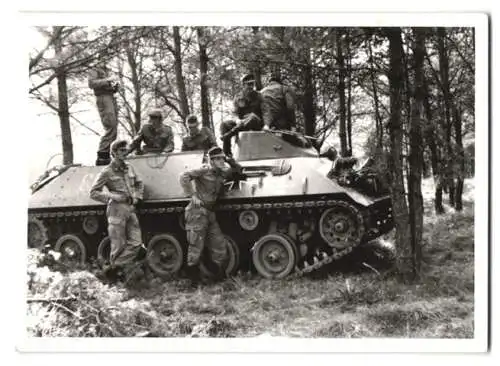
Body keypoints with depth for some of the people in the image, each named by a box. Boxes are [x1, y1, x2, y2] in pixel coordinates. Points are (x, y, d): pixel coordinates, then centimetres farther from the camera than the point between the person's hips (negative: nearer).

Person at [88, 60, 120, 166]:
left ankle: (105, 154, 9)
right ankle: (101, 156, -17)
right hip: (103, 98, -9)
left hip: (111, 98, 9)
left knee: (113, 129, 6)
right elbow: (91, 83, -15)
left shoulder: (105, 71, 28)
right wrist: (106, 80, -19)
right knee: (110, 129, -18)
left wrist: (115, 85, 7)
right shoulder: (94, 71, 4)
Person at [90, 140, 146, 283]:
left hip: (131, 209, 6)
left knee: (135, 243, -1)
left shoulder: (129, 168, 13)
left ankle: (116, 267, 12)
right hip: (116, 210, -6)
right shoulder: (107, 172, -3)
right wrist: (113, 197, -12)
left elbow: (139, 183, 28)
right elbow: (93, 193, -2)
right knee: (119, 246, -3)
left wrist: (137, 196, 11)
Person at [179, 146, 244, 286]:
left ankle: (220, 276, 20)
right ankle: (194, 279, 10)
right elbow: (184, 177, -19)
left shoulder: (222, 173, 10)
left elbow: (238, 172, 24)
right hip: (197, 212, -7)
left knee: (219, 245, 8)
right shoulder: (204, 171, -10)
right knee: (196, 247, -2)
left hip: (210, 213, 7)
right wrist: (193, 196, -18)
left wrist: (230, 161, 6)